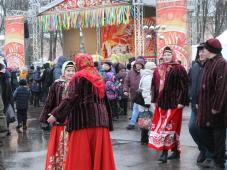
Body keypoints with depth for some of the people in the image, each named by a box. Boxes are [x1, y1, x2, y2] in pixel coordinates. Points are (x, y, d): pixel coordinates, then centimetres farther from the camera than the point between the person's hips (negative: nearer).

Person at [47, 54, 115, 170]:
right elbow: (104, 100, 18)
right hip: (100, 119, 6)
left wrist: (56, 115, -11)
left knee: (81, 154, -1)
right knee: (99, 153, 8)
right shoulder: (99, 78, 16)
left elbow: (70, 99, -13)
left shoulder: (79, 77, -4)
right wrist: (108, 121, 23)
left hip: (83, 119, -6)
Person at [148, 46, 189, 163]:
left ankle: (165, 152, -4)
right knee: (159, 126, 7)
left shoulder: (179, 69, -6)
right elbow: (154, 85, 19)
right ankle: (175, 151, 15)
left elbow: (184, 86, -10)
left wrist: (181, 101, -14)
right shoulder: (158, 70, 12)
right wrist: (155, 100, 15)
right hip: (161, 103, 7)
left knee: (169, 127, -7)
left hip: (174, 103, -6)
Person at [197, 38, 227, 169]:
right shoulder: (210, 63, 11)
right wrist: (200, 103, 14)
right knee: (209, 134, 16)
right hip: (207, 105, 9)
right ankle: (212, 158, 28)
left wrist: (216, 107, -22)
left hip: (217, 109, -9)